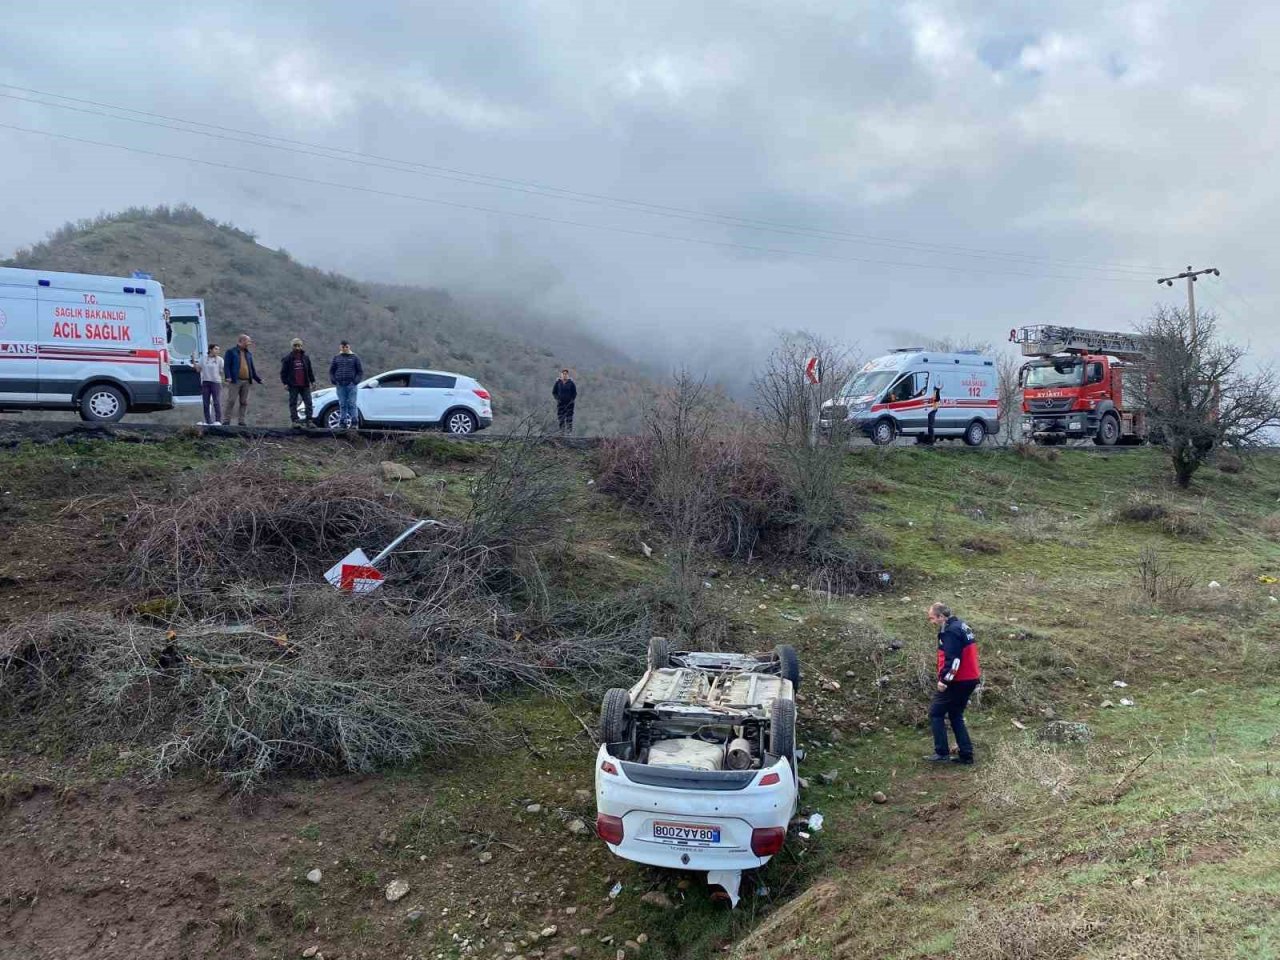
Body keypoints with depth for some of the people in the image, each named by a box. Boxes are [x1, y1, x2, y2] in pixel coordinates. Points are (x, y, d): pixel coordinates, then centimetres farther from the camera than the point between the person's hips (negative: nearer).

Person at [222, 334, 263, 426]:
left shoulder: (249, 353, 19)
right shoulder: (231, 352, 3)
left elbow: (252, 368, 23)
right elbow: (226, 365, -4)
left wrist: (258, 379, 16)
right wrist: (228, 377, -18)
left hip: (246, 381, 5)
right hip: (236, 380, -5)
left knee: (244, 402, 5)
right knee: (231, 401, -7)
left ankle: (241, 421, 9)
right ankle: (227, 420, -4)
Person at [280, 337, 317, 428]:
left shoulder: (305, 357, 12)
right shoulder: (287, 358, 2)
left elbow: (310, 370, 17)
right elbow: (283, 372, 1)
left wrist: (312, 381, 10)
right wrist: (285, 383, -6)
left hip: (305, 385, 3)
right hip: (293, 386, -3)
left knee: (308, 402, -1)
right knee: (293, 403, 0)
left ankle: (308, 421, 2)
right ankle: (294, 421, 1)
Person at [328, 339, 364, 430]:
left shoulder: (354, 358, 6)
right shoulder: (336, 358, 13)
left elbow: (360, 371, 5)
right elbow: (331, 371, 16)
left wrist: (355, 381, -7)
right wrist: (333, 381, 1)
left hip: (351, 385, -3)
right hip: (340, 386, 3)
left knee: (352, 404, -7)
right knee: (342, 405, 3)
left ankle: (354, 422, -5)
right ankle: (343, 422, 6)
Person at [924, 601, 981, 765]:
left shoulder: (950, 631, -18)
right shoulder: (960, 625, 13)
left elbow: (953, 659, -26)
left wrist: (944, 679, -21)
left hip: (958, 682, -10)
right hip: (970, 678, 10)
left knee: (935, 713, 0)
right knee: (956, 716, 18)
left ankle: (942, 752, 0)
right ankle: (966, 754, 17)